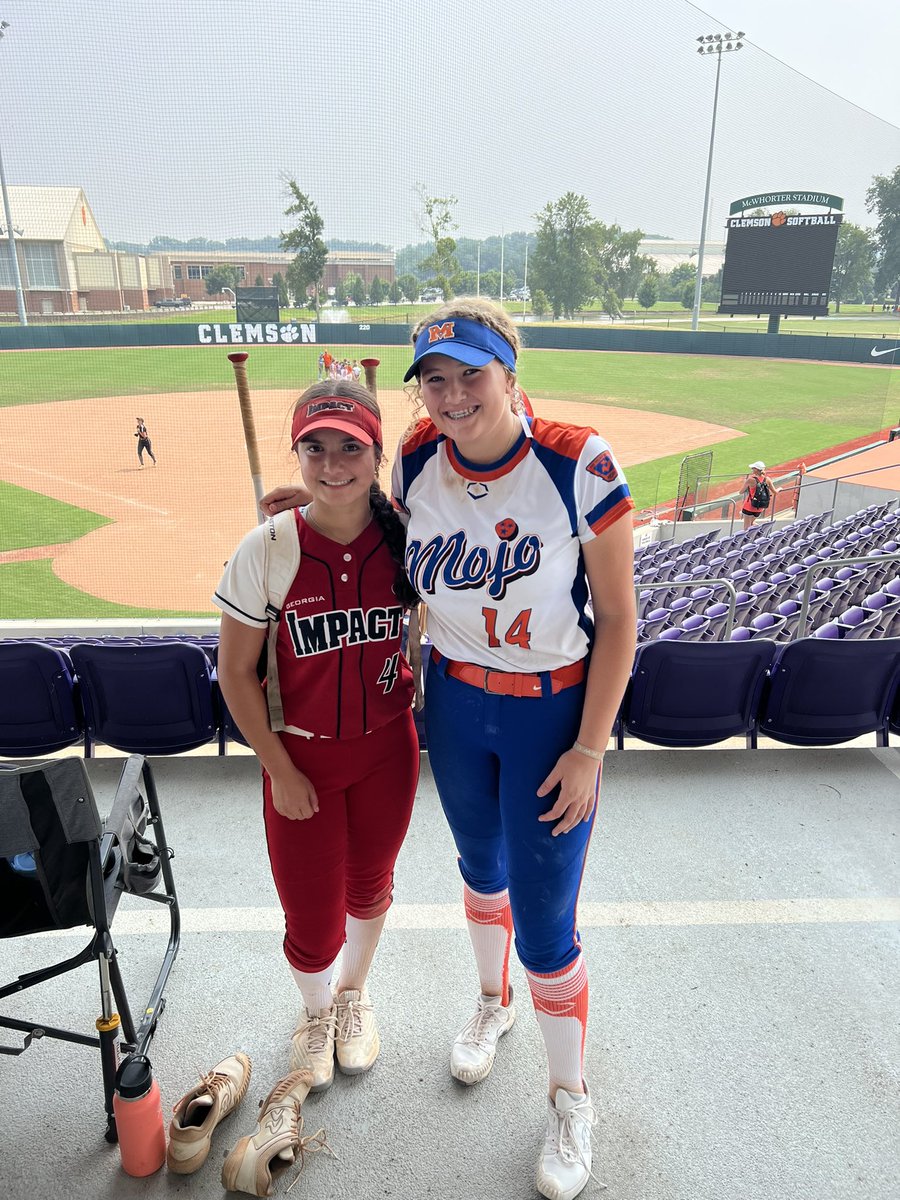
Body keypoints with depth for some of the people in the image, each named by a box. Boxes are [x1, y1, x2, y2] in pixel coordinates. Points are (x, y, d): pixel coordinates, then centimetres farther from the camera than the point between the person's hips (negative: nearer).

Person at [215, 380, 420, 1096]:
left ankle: (354, 994, 53)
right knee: (313, 921, 7)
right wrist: (281, 771, -8)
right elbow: (236, 673, -10)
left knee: (370, 884, 21)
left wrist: (427, 716, 1)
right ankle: (316, 1010, 44)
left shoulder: (403, 536, -11)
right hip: (302, 755, -2)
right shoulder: (267, 549, -17)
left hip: (388, 747, 2)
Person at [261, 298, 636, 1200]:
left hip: (554, 710, -4)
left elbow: (617, 620, -15)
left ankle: (570, 1098, 33)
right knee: (480, 866, 24)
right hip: (453, 701, 4)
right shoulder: (419, 459, -8)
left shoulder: (578, 465, -21)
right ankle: (491, 1002, 55)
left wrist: (589, 750, -14)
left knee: (545, 924, 3)